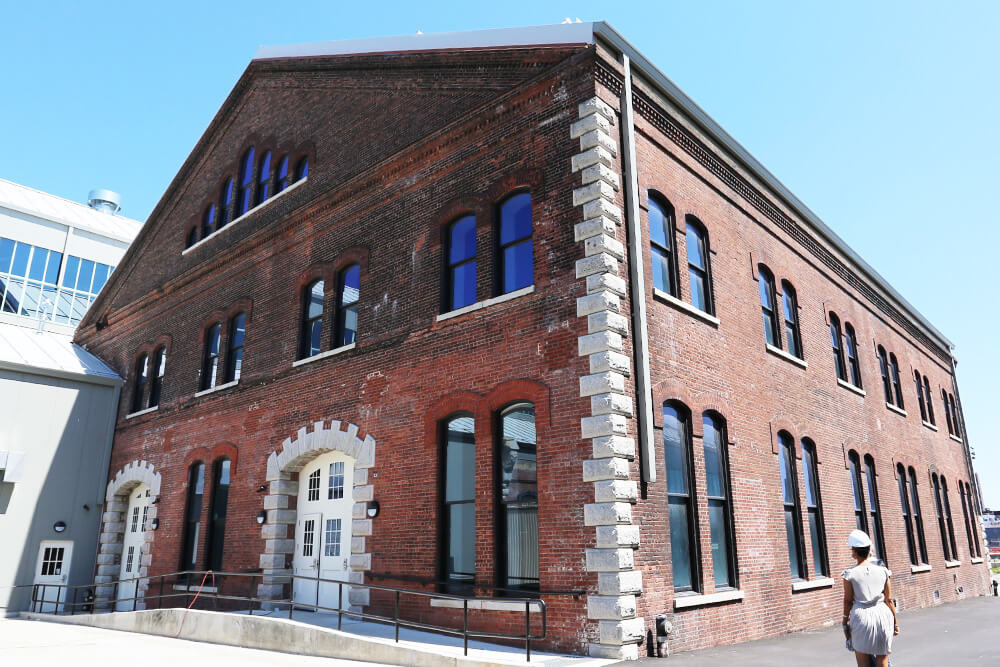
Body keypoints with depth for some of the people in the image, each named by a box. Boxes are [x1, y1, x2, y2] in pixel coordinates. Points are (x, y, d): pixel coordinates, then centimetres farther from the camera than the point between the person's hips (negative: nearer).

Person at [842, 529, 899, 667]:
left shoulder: (850, 574, -7)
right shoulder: (882, 571, 0)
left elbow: (848, 601, -4)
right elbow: (889, 600, 3)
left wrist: (845, 623, 5)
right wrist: (895, 622, 15)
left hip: (860, 616, -2)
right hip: (882, 615, 2)